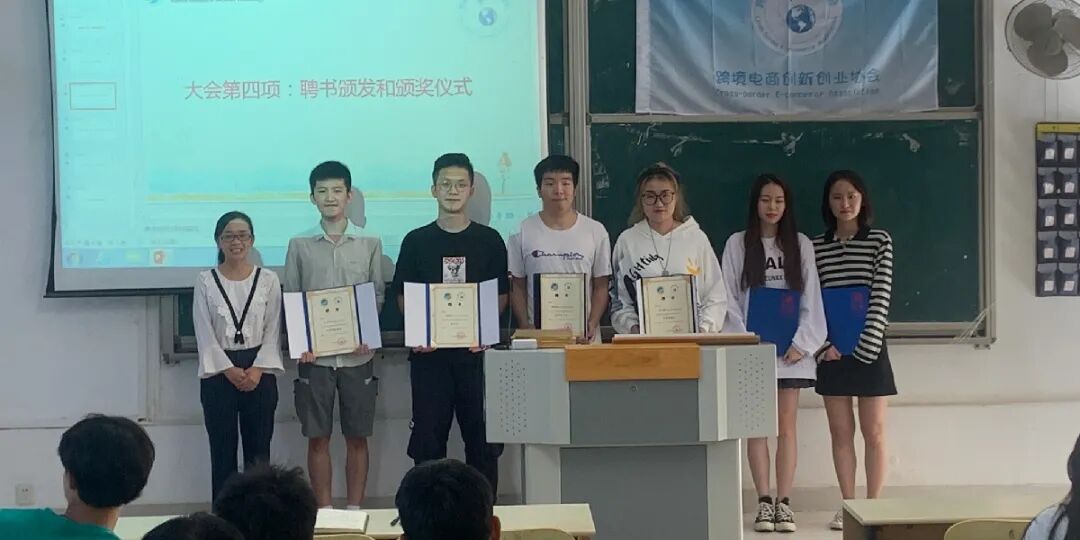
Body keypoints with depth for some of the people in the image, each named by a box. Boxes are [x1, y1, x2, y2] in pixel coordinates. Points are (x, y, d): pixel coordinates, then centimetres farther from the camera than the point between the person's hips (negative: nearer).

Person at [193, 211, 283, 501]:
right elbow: (205, 334, -2)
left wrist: (257, 369, -12)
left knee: (258, 451, 4)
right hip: (218, 372, 0)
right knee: (223, 450, 3)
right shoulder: (205, 281, 2)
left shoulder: (268, 280, 3)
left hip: (259, 372, 0)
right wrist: (229, 370, -12)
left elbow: (273, 331, 1)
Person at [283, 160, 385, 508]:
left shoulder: (370, 244, 5)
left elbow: (378, 297, 6)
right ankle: (324, 512, 11)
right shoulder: (299, 245, 4)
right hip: (315, 355, 0)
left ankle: (354, 511, 13)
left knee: (357, 438, 5)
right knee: (318, 438, 3)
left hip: (357, 355, 0)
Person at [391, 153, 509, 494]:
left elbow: (501, 296, 7)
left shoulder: (489, 240, 6)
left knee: (482, 434, 2)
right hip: (429, 352, 0)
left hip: (476, 350, 0)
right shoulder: (416, 241, 6)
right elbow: (403, 298, 7)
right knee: (428, 436, 2)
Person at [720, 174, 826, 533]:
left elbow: (811, 300, 3)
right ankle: (764, 502, 5)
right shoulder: (737, 244, 2)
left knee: (787, 426, 2)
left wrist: (802, 344, -7)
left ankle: (784, 502, 4)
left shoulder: (801, 245, 5)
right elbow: (730, 300, 0)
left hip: (791, 352, 1)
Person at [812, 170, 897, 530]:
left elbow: (881, 297, -7)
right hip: (831, 349, 2)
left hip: (868, 346, -2)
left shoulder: (879, 241, 0)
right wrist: (824, 345, -9)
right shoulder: (816, 246, 5)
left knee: (873, 431, 1)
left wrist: (863, 345, -14)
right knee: (840, 432, 6)